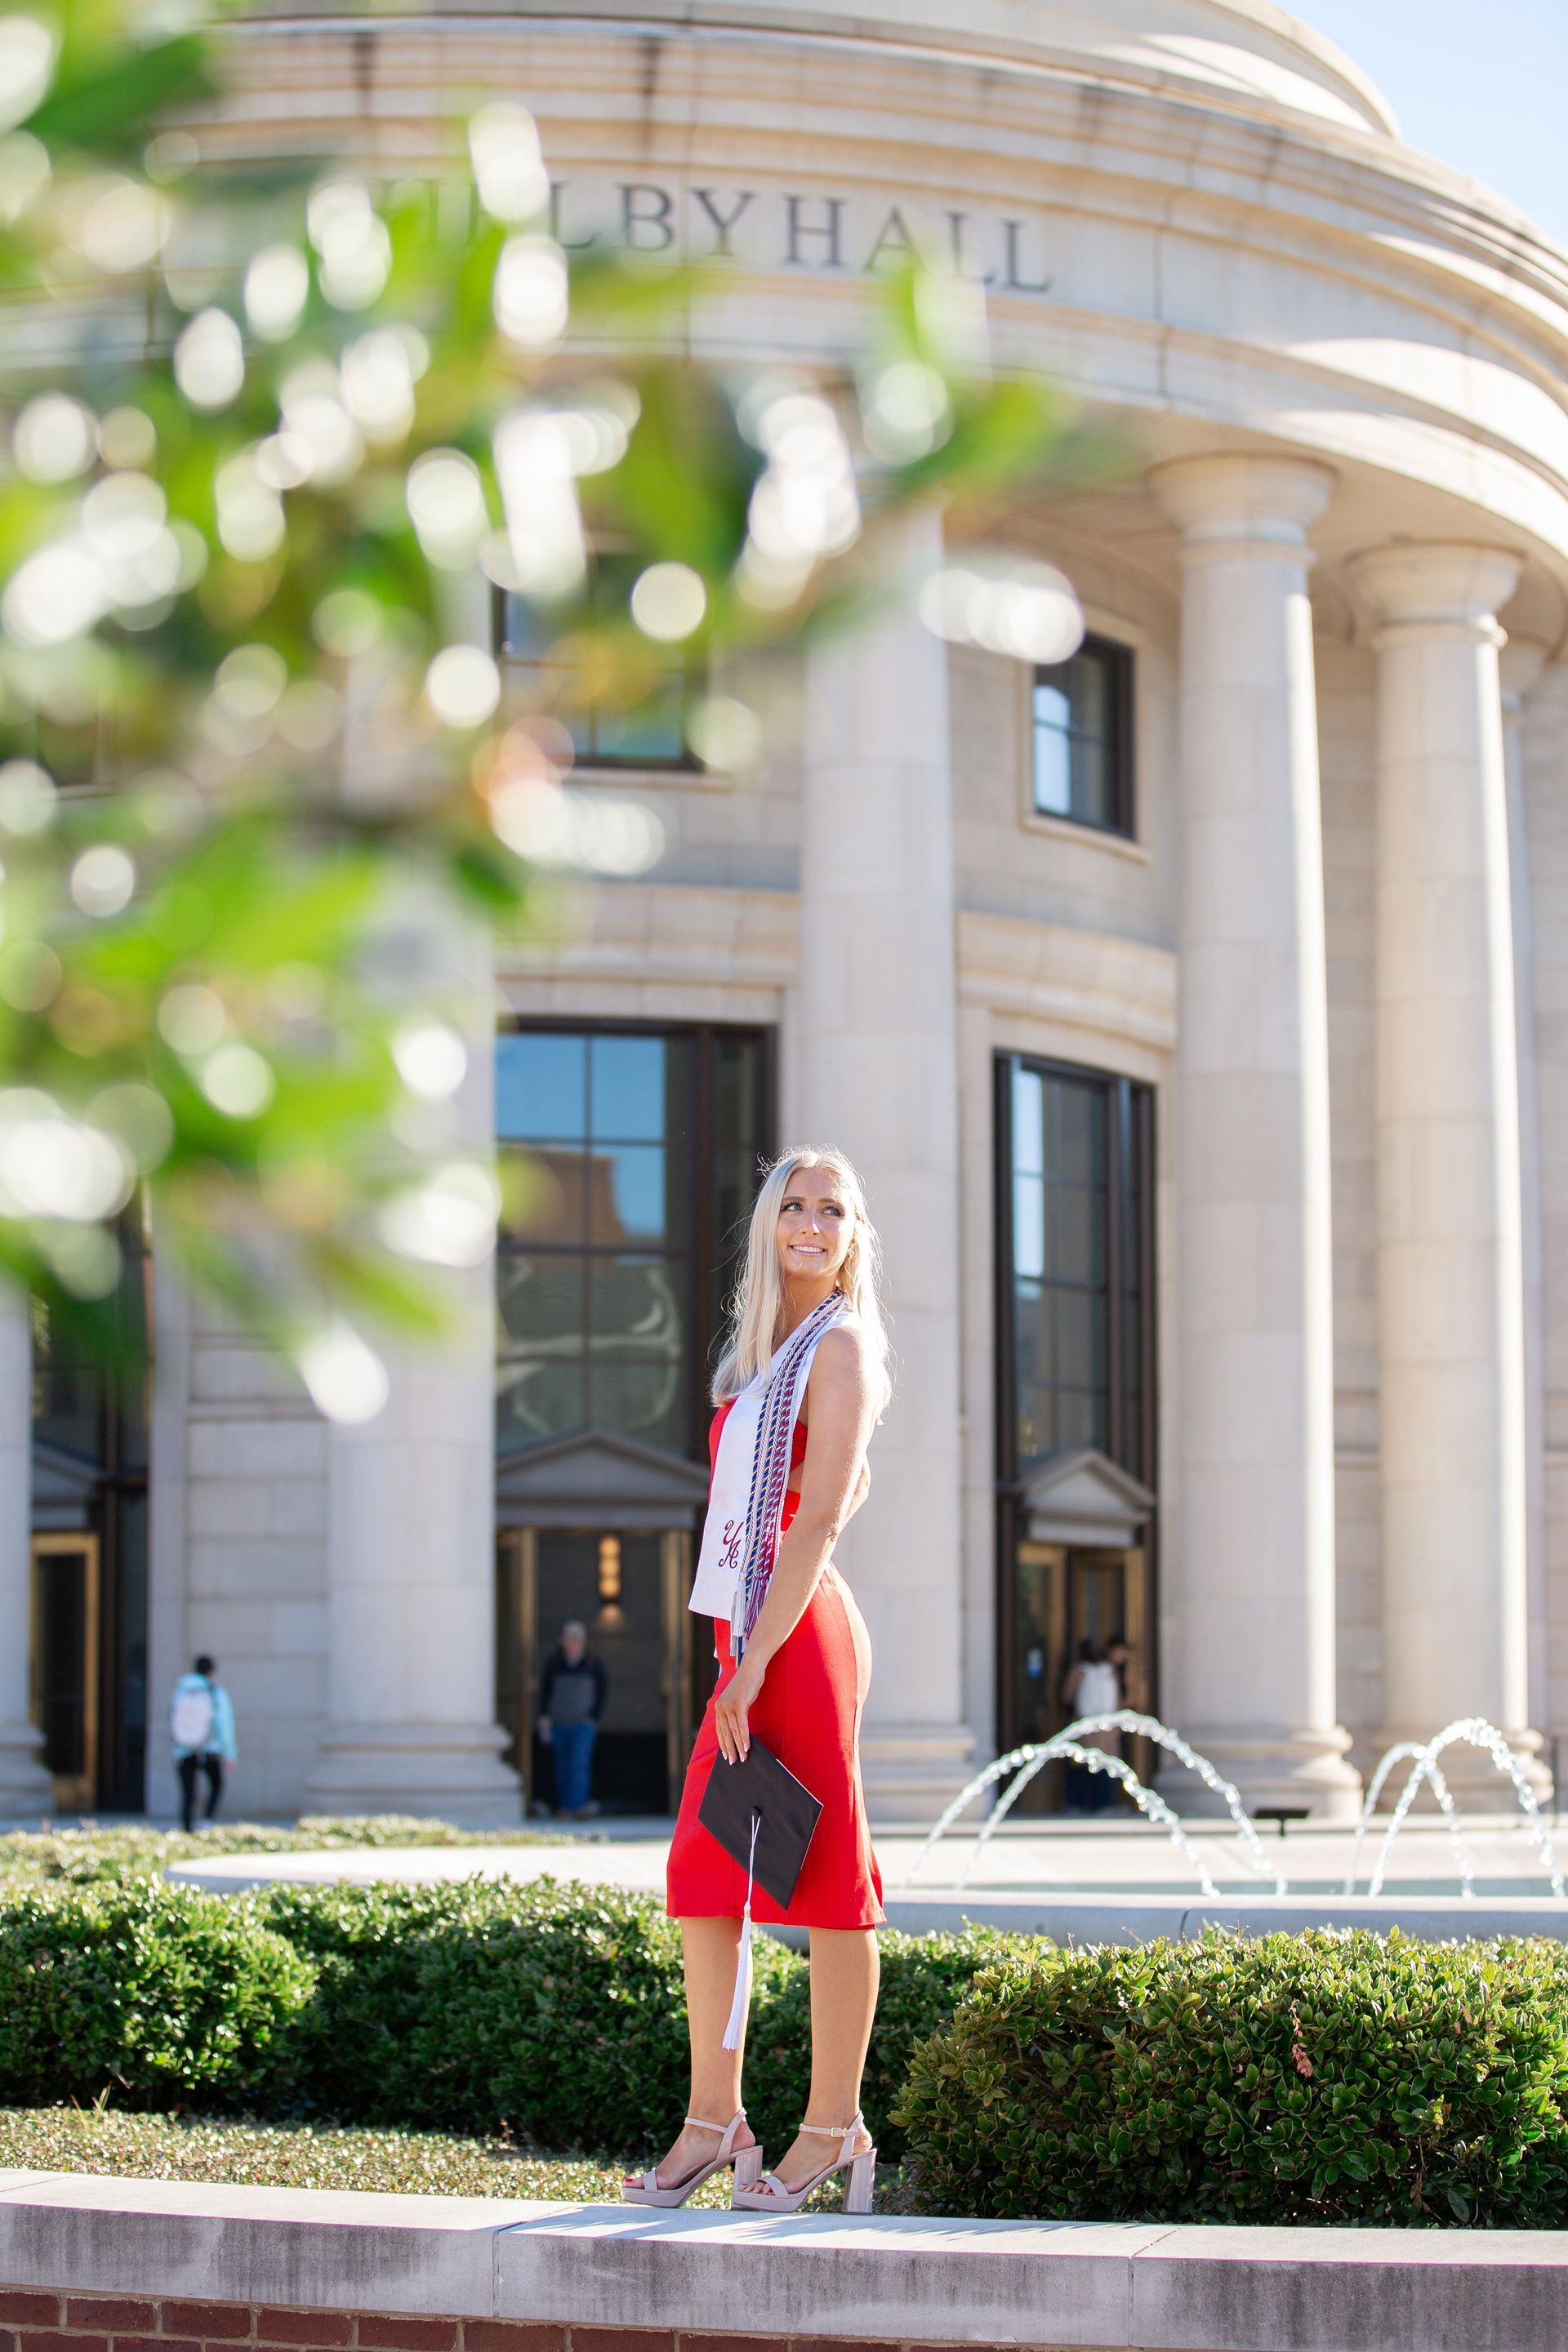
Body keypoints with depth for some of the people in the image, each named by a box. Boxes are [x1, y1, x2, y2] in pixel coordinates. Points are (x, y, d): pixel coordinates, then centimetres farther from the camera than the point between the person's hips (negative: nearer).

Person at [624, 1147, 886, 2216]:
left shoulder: (840, 1344, -6)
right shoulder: (773, 1349, 19)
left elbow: (822, 1518, -14)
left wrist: (755, 1662, -19)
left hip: (797, 1637, -9)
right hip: (752, 1634, 9)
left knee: (828, 1880, -3)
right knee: (701, 1876, 7)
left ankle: (833, 2129, 2)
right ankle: (713, 2120, 12)